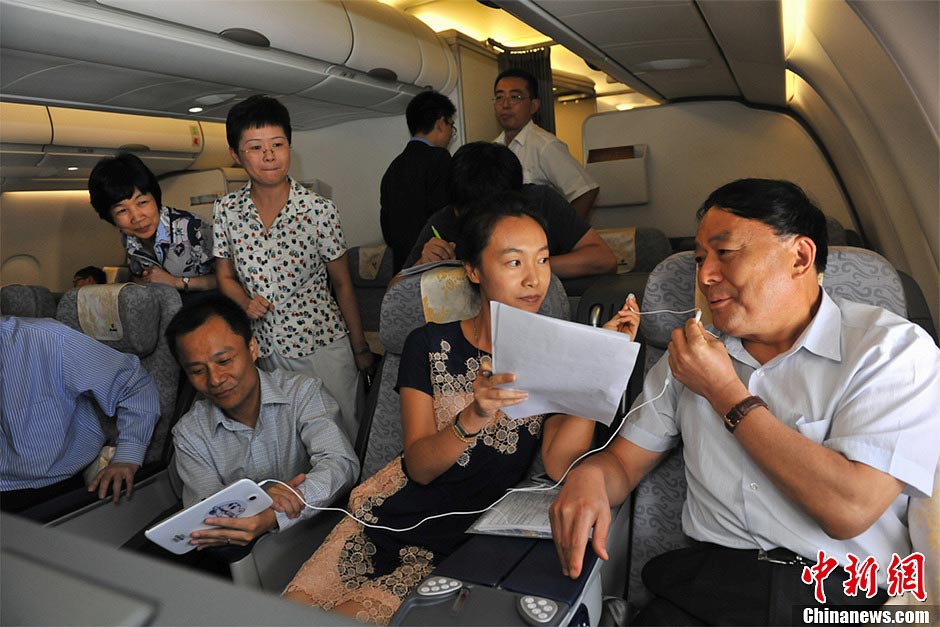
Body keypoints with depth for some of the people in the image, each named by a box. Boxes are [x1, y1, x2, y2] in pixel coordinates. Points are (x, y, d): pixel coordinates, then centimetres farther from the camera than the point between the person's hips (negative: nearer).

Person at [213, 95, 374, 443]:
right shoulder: (226, 211, -4)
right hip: (262, 350, 3)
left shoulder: (319, 210, -13)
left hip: (322, 346, -3)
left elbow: (341, 283, -4)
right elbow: (226, 277, 9)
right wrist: (247, 302, -13)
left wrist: (360, 348, 1)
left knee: (340, 433, 9)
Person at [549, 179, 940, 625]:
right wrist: (589, 475, -11)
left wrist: (726, 391, -9)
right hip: (708, 584, 2)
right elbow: (624, 462, 13)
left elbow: (849, 509, -16)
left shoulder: (890, 348, -4)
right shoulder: (691, 353, 10)